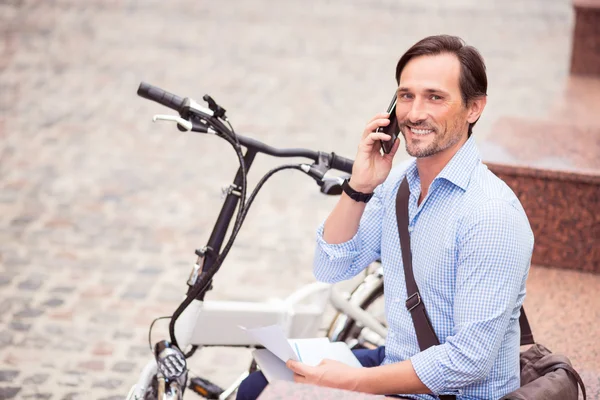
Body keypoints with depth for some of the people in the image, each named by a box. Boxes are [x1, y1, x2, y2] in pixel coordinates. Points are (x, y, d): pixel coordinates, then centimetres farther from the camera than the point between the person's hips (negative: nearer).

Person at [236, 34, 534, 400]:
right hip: (395, 364, 7)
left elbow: (470, 360, -26)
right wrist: (359, 187, -11)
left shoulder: (493, 213, -23)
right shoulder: (398, 181, 2)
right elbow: (331, 269, 3)